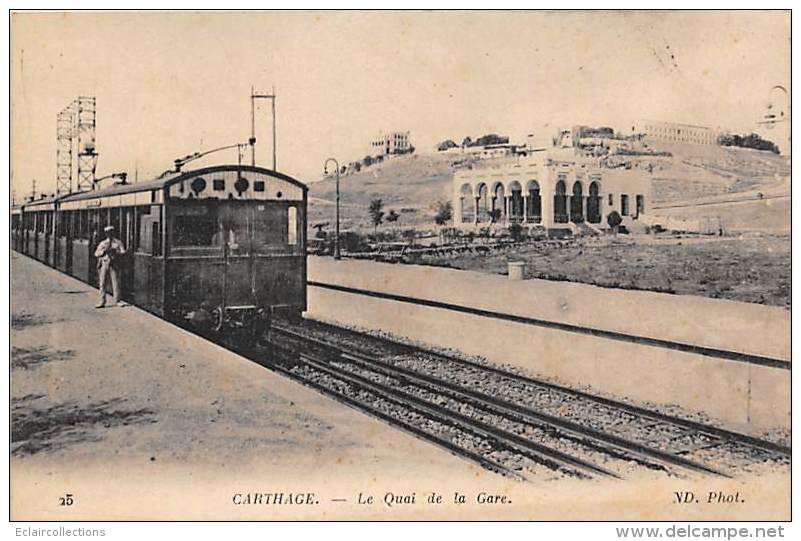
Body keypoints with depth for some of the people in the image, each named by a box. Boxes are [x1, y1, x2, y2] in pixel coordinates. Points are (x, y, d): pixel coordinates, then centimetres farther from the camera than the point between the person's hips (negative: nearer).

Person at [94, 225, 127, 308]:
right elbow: (96, 254, 5)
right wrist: (103, 251, -13)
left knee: (115, 283, -4)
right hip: (104, 264, 2)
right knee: (102, 283, -1)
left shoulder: (118, 242, 9)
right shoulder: (102, 243, 12)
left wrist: (115, 251, -19)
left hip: (114, 265, -1)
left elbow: (123, 252, -2)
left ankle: (117, 301, 3)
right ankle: (102, 302, 2)